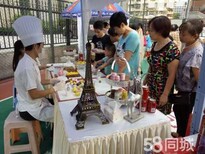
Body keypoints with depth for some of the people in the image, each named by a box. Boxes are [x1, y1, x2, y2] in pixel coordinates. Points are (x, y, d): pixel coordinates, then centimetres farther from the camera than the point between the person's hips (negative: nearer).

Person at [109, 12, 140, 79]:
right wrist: (117, 60, -16)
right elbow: (116, 54, 6)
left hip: (127, 75, -7)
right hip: (118, 73, 7)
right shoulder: (122, 36, 12)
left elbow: (126, 59, -18)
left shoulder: (133, 36, -13)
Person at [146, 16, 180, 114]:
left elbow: (171, 75, -18)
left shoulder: (171, 49, -20)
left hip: (162, 90, -7)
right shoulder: (155, 44, 4)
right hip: (150, 87, 7)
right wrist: (145, 82, 15)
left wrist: (165, 94, -17)